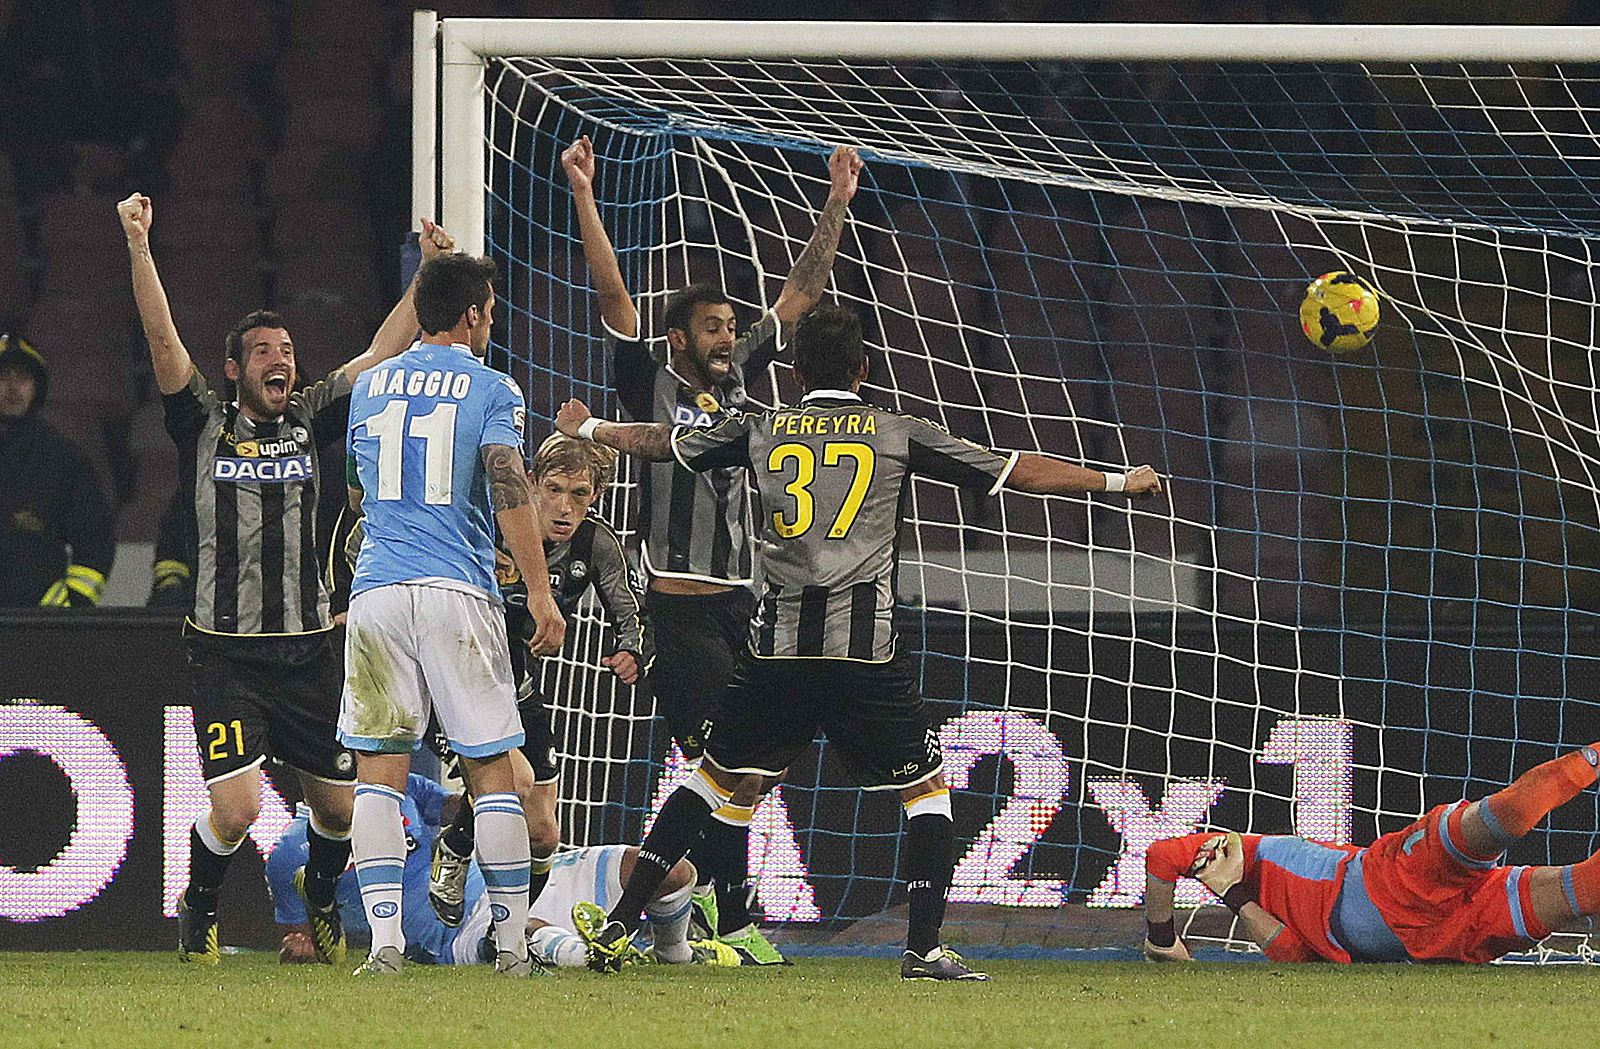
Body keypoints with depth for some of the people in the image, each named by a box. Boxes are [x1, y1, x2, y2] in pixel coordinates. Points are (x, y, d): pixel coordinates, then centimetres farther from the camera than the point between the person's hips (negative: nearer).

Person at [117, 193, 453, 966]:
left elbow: (383, 353, 11)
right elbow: (162, 340, -10)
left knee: (341, 807, 8)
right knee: (235, 807, -16)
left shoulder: (309, 421, 9)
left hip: (308, 651, 4)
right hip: (226, 654, -4)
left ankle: (320, 901, 40)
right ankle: (199, 910, 14)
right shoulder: (203, 424, 1)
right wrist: (138, 247, -20)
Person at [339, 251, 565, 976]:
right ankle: (511, 943, 6)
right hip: (459, 592, -3)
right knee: (491, 770, 5)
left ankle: (385, 942, -9)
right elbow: (508, 492, -12)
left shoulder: (370, 387, 15)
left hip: (377, 590, 3)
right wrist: (539, 591, -13)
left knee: (379, 769, 2)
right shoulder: (490, 390, 1)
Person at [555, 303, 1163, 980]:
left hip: (778, 644, 2)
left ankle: (618, 925, 10)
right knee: (926, 787, 10)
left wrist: (587, 428, 46)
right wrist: (1118, 481, 17)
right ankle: (923, 948, -2)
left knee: (715, 776, 15)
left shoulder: (761, 431, 12)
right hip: (866, 646, -2)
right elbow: (1015, 472, 7)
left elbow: (661, 442, 27)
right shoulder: (898, 434, 5)